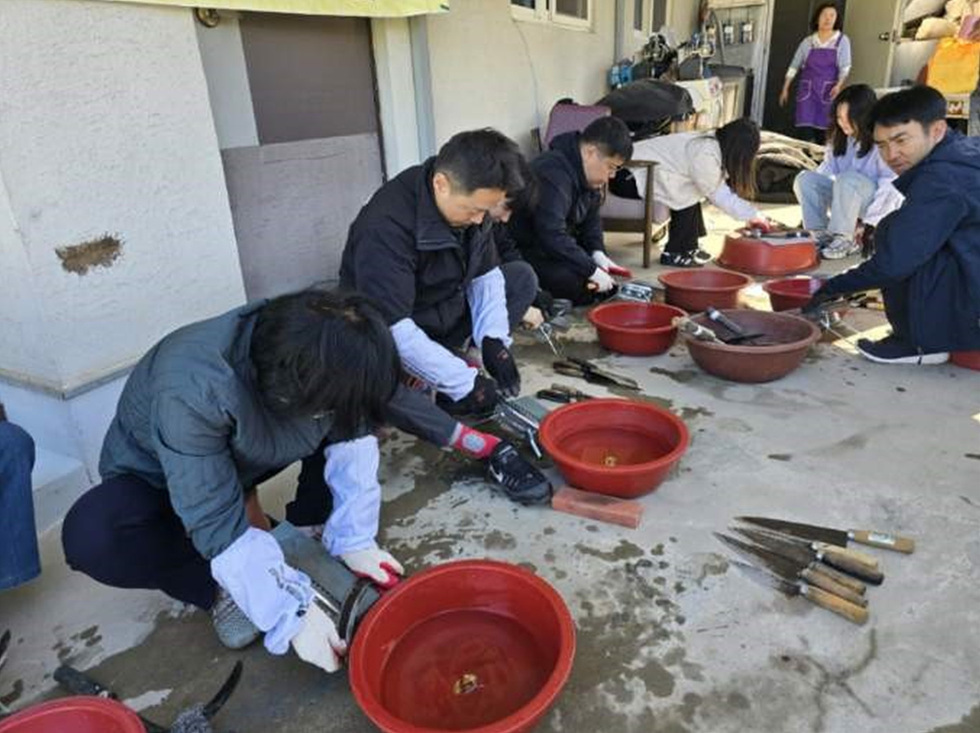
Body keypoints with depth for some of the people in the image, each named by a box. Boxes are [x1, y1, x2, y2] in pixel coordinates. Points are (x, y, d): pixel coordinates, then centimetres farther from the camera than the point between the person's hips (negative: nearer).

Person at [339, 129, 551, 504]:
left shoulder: (471, 199, -9)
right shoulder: (385, 227, -32)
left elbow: (485, 273, 0)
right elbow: (392, 329, -35)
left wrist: (494, 340, -15)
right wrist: (465, 382, -32)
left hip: (446, 313, 7)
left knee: (522, 277, -1)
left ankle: (455, 366, -9)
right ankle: (490, 449, -27)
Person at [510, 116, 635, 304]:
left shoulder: (586, 174, 3)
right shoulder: (553, 175, -28)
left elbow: (591, 217, 13)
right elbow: (552, 236, -35)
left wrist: (597, 252, -6)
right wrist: (592, 271, -29)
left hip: (560, 246, 10)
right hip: (522, 252, -10)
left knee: (609, 284, 3)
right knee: (580, 286, -28)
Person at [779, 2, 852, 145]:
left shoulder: (842, 41, 1)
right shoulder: (807, 42, 5)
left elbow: (845, 67, -7)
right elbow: (794, 66, 11)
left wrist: (839, 85, -24)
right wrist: (785, 89, 9)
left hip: (828, 91, -1)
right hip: (807, 89, 1)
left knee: (823, 130, 2)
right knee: (804, 128, -10)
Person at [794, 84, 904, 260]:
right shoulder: (839, 139, 4)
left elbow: (891, 188, -19)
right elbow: (826, 170, 2)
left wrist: (869, 223, -25)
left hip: (878, 205, -6)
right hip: (846, 198, 6)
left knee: (847, 180, -36)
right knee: (805, 179, -17)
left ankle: (845, 240, -26)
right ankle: (821, 234, -18)